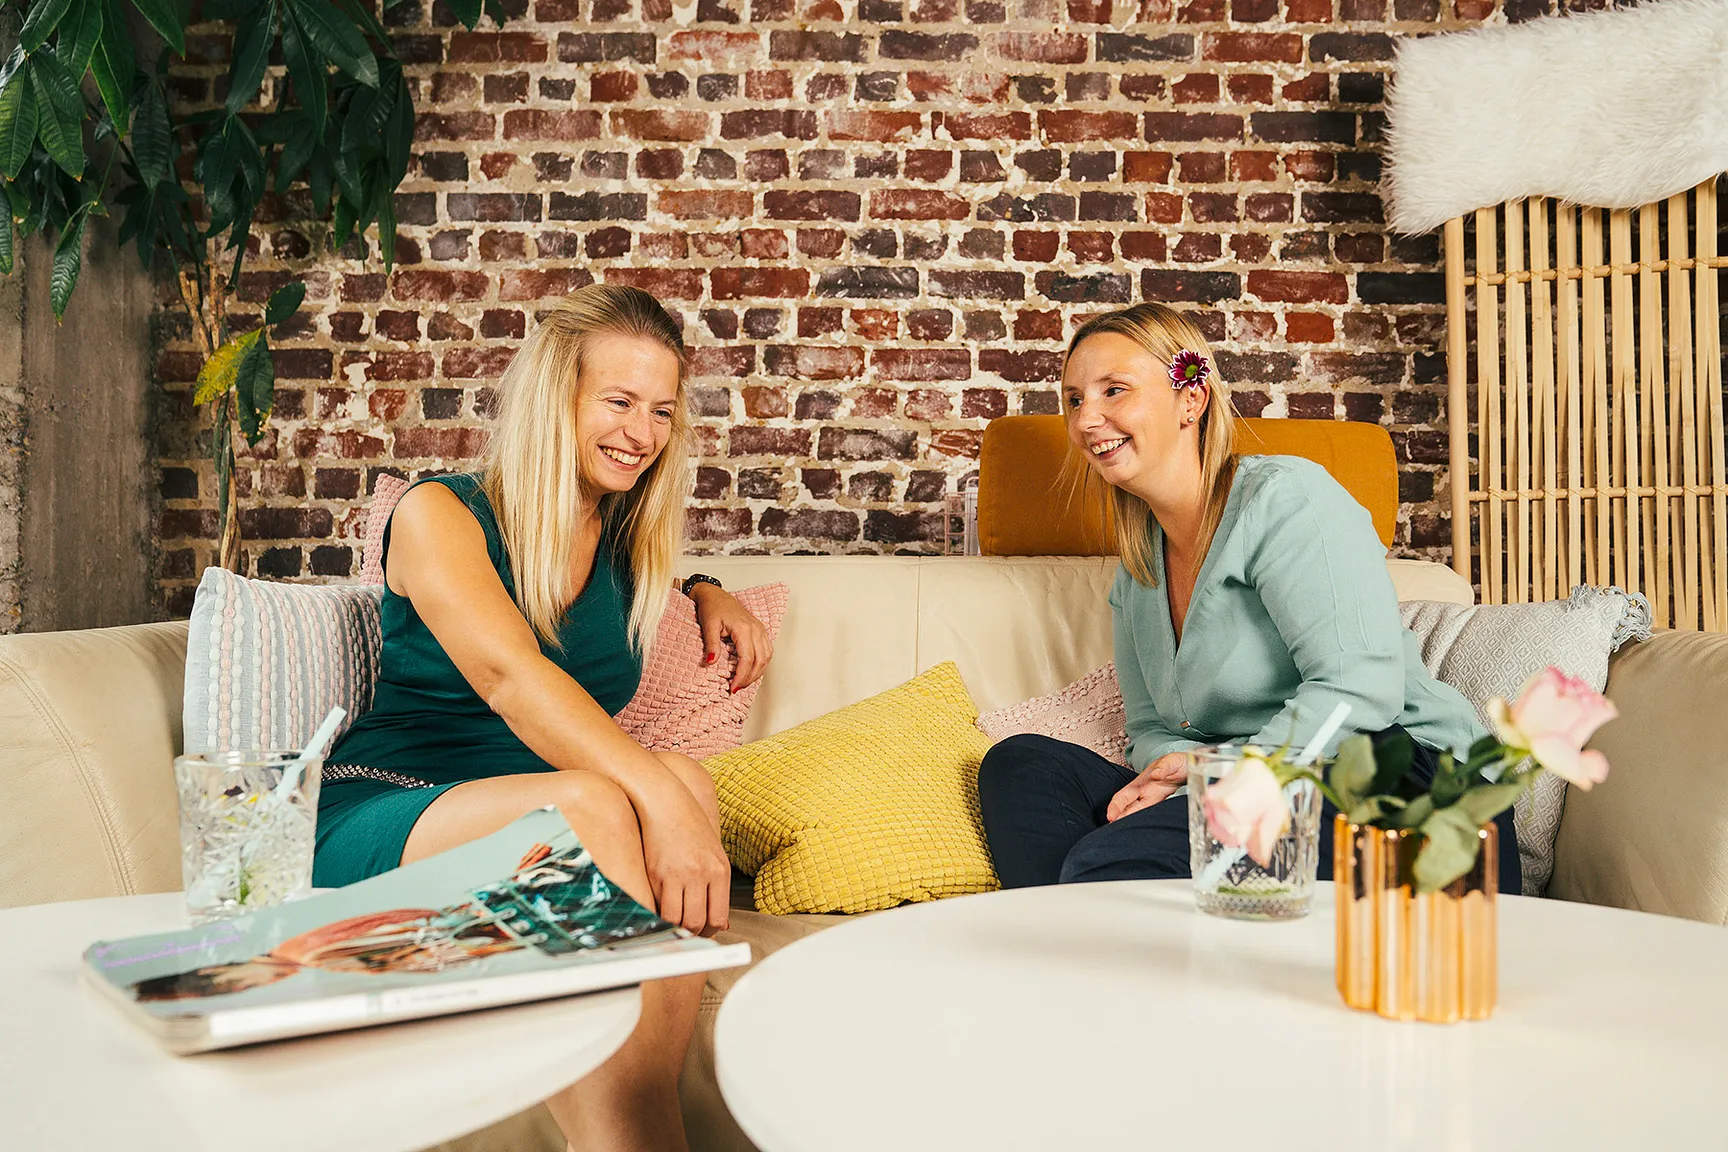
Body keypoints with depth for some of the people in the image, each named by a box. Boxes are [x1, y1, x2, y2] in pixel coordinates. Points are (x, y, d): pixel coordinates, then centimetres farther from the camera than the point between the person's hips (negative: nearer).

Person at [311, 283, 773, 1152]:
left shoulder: (628, 546, 14)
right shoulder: (438, 515, -3)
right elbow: (509, 676, -23)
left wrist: (705, 594, 14)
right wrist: (657, 799, -38)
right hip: (383, 828, -4)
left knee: (686, 783, -29)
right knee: (591, 803, -36)